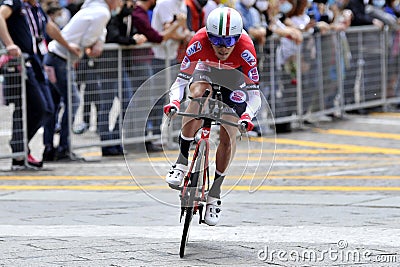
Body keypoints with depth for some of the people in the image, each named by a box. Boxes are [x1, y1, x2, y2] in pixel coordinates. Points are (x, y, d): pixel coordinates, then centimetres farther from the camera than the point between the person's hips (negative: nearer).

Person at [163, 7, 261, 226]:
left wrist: (248, 115, -52)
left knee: (228, 137, -9)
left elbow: (254, 93, -33)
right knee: (200, 94, -36)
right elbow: (181, 80, -29)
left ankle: (215, 193, 12)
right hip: (205, 69, 0)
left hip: (234, 76, 0)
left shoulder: (245, 49, -37)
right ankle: (182, 162, -28)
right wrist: (174, 101, -49)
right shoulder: (200, 42, -35)